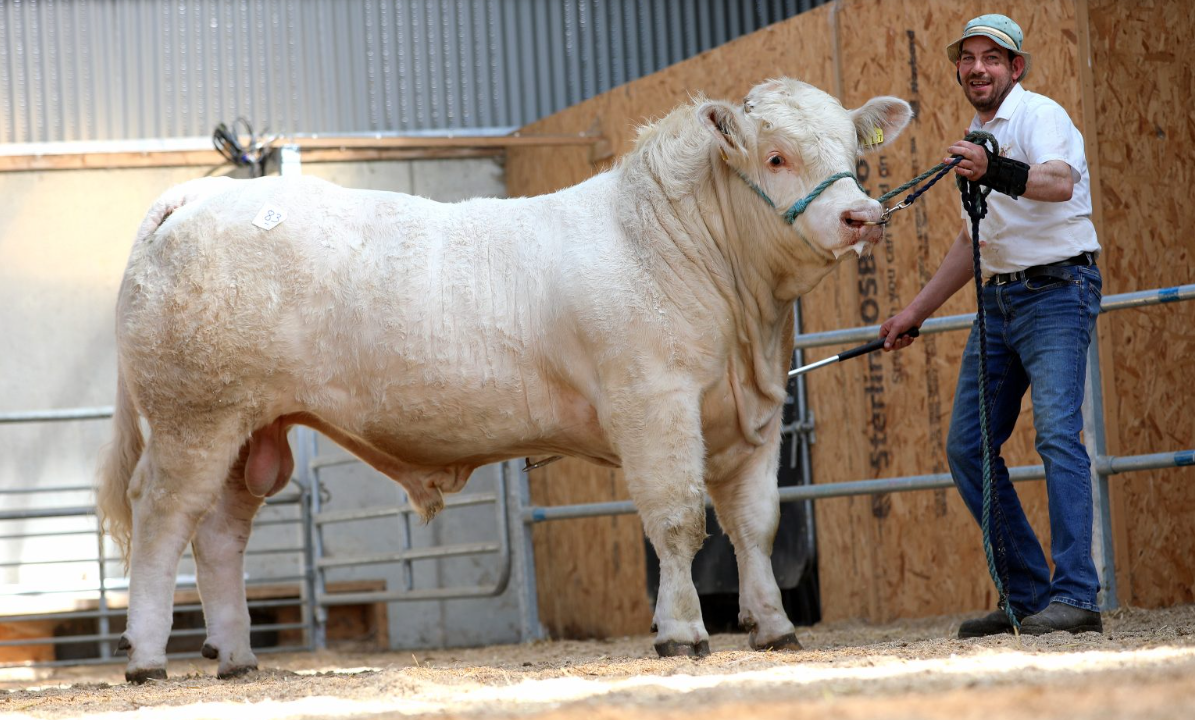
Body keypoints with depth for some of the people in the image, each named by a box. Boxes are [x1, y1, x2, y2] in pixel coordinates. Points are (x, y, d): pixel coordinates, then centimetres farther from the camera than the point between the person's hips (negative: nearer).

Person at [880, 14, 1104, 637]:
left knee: (1057, 432, -22)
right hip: (998, 299, 9)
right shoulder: (977, 140, 19)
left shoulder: (1038, 115, -8)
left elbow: (1059, 182, -30)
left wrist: (995, 172, -47)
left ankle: (1076, 597, -25)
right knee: (967, 446, 4)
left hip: (1057, 290, -9)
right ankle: (1027, 593, 10)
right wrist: (917, 311, 27)